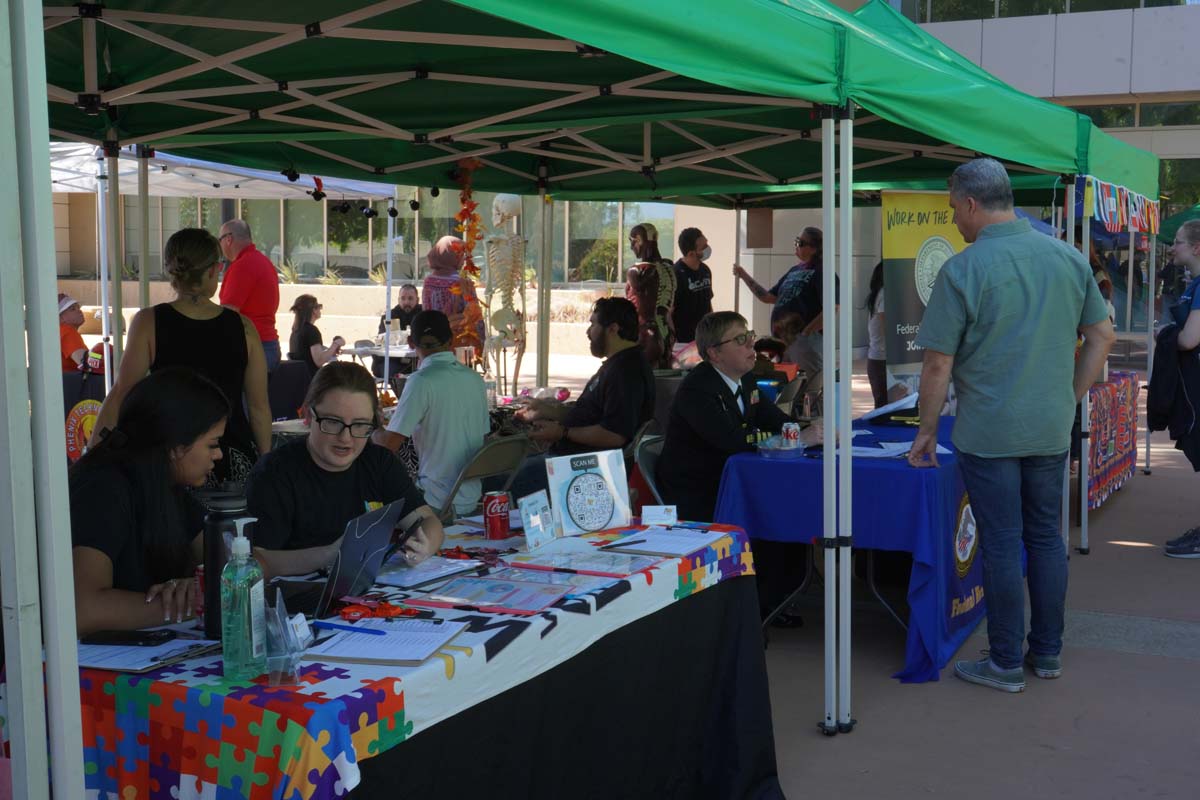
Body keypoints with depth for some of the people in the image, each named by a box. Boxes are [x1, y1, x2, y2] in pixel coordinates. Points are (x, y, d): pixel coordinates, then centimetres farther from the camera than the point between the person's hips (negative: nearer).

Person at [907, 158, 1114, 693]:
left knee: (1001, 544, 3)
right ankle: (1048, 653, 26)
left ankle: (1006, 664, 13)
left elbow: (938, 363, -11)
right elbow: (1102, 337, 9)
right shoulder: (1069, 259, 3)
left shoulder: (962, 270, -13)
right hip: (1051, 429, 5)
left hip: (988, 432, -5)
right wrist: (1069, 400, 16)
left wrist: (927, 432, -1)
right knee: (1045, 537, 15)